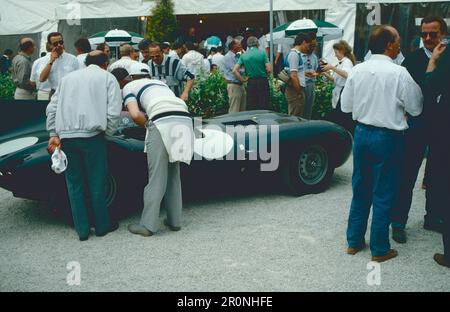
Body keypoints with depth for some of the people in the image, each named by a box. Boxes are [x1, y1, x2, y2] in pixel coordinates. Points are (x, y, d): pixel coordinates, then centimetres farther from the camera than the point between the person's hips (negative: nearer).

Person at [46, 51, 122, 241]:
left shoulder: (69, 77, 21)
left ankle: (82, 230, 16)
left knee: (74, 184, 12)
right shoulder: (107, 77, 9)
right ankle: (102, 226, 20)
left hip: (66, 136, 4)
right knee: (97, 182, 9)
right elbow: (114, 112, -5)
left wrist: (54, 135, 14)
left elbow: (51, 109, 13)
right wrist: (106, 134, 6)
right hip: (91, 134, -3)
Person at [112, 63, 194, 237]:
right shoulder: (160, 82, 35)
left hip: (162, 122, -5)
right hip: (184, 120, 5)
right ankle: (174, 221, 19)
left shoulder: (128, 86, 19)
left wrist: (148, 126, 19)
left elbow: (136, 115, 3)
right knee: (173, 175, 15)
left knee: (157, 178, -1)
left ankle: (148, 225, 3)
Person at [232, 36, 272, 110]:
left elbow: (234, 71, -3)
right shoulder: (262, 53, -3)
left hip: (251, 83, 3)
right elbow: (269, 70, -8)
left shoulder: (243, 56, 5)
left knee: (251, 108, 6)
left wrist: (243, 80, 3)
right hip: (263, 82, -3)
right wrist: (263, 72, 12)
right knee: (264, 107, 0)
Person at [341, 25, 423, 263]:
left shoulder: (357, 70, -2)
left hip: (361, 133, 5)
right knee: (383, 194, 7)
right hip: (388, 137, -5)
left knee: (360, 189, 17)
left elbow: (345, 106, 6)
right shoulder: (399, 73, -15)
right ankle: (380, 249, 19)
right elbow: (416, 109, -7)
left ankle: (354, 241, 28)